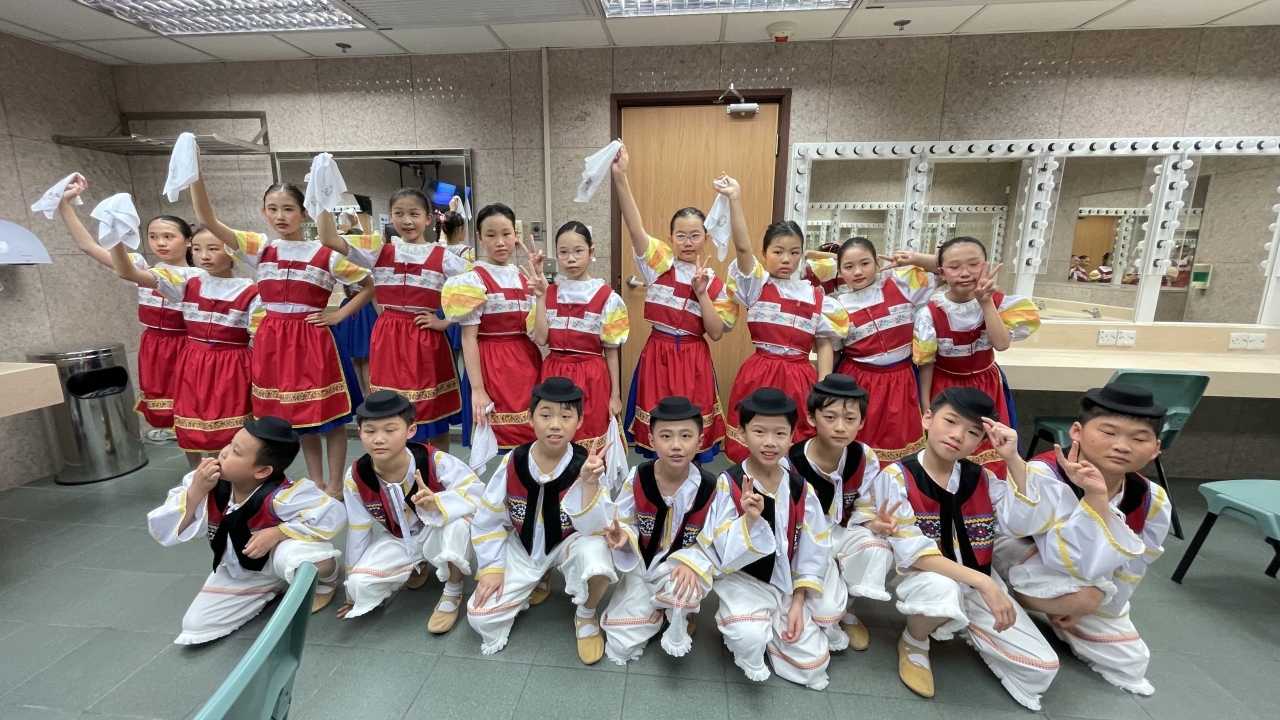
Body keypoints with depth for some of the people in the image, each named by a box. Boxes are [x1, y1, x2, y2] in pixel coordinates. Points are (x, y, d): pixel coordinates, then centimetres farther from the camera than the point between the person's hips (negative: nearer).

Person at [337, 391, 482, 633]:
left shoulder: (434, 461, -29)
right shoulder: (356, 478, -17)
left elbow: (476, 490, -27)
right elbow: (358, 531, -5)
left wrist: (437, 503, -48)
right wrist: (356, 591, 5)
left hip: (438, 534, -3)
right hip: (399, 541, 4)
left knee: (459, 522, -37)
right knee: (361, 585, -21)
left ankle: (453, 593, -8)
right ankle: (412, 571, 14)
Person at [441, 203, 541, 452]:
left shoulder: (524, 277, 10)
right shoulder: (473, 279, -7)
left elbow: (537, 331, 10)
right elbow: (468, 338, -11)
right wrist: (477, 389, -17)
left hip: (526, 365, 6)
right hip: (491, 366, -5)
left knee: (529, 439, 9)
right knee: (493, 443, 1)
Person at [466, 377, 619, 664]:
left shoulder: (585, 464, -22)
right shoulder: (513, 462, -17)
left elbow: (595, 529, -26)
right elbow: (487, 520, -4)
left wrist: (590, 483, -40)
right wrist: (492, 568, -6)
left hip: (568, 544, -2)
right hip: (522, 548, 3)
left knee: (595, 555, -36)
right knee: (480, 617, -9)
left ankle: (586, 616, 0)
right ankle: (537, 581, 22)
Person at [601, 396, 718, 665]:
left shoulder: (709, 488, -20)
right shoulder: (638, 478, -16)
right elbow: (624, 522, -2)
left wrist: (692, 562, -31)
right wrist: (624, 535, -25)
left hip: (681, 570, -2)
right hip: (642, 568, 2)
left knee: (683, 587, -38)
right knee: (620, 646, -4)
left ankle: (680, 621, 0)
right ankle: (659, 609, 25)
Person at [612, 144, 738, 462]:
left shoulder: (715, 283, 2)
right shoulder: (659, 264, -1)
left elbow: (716, 332, -4)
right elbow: (635, 227, -17)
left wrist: (702, 293, -13)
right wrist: (620, 177, -27)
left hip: (694, 362, 1)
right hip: (658, 356, 0)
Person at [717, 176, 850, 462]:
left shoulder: (815, 297, 7)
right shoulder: (756, 285, 0)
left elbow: (824, 344, 8)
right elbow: (742, 247, -16)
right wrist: (735, 199, -25)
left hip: (799, 379, 2)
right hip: (760, 375, -2)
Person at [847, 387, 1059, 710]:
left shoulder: (981, 478, 0)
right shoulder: (897, 476, -17)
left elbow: (1022, 525, -14)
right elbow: (912, 551, -23)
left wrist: (1014, 460, -19)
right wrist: (983, 582, -32)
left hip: (976, 583, 5)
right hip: (920, 576, -5)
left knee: (1041, 670, -8)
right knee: (942, 590, -39)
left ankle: (966, 630, 22)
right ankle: (913, 643, -4)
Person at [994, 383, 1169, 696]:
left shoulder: (1151, 501, -15)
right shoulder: (1043, 475, -35)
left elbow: (1130, 568, -3)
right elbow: (1072, 564, -36)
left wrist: (1085, 607, -7)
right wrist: (1095, 497, -45)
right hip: (1018, 553, -6)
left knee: (1129, 663, 8)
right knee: (1084, 594, -34)